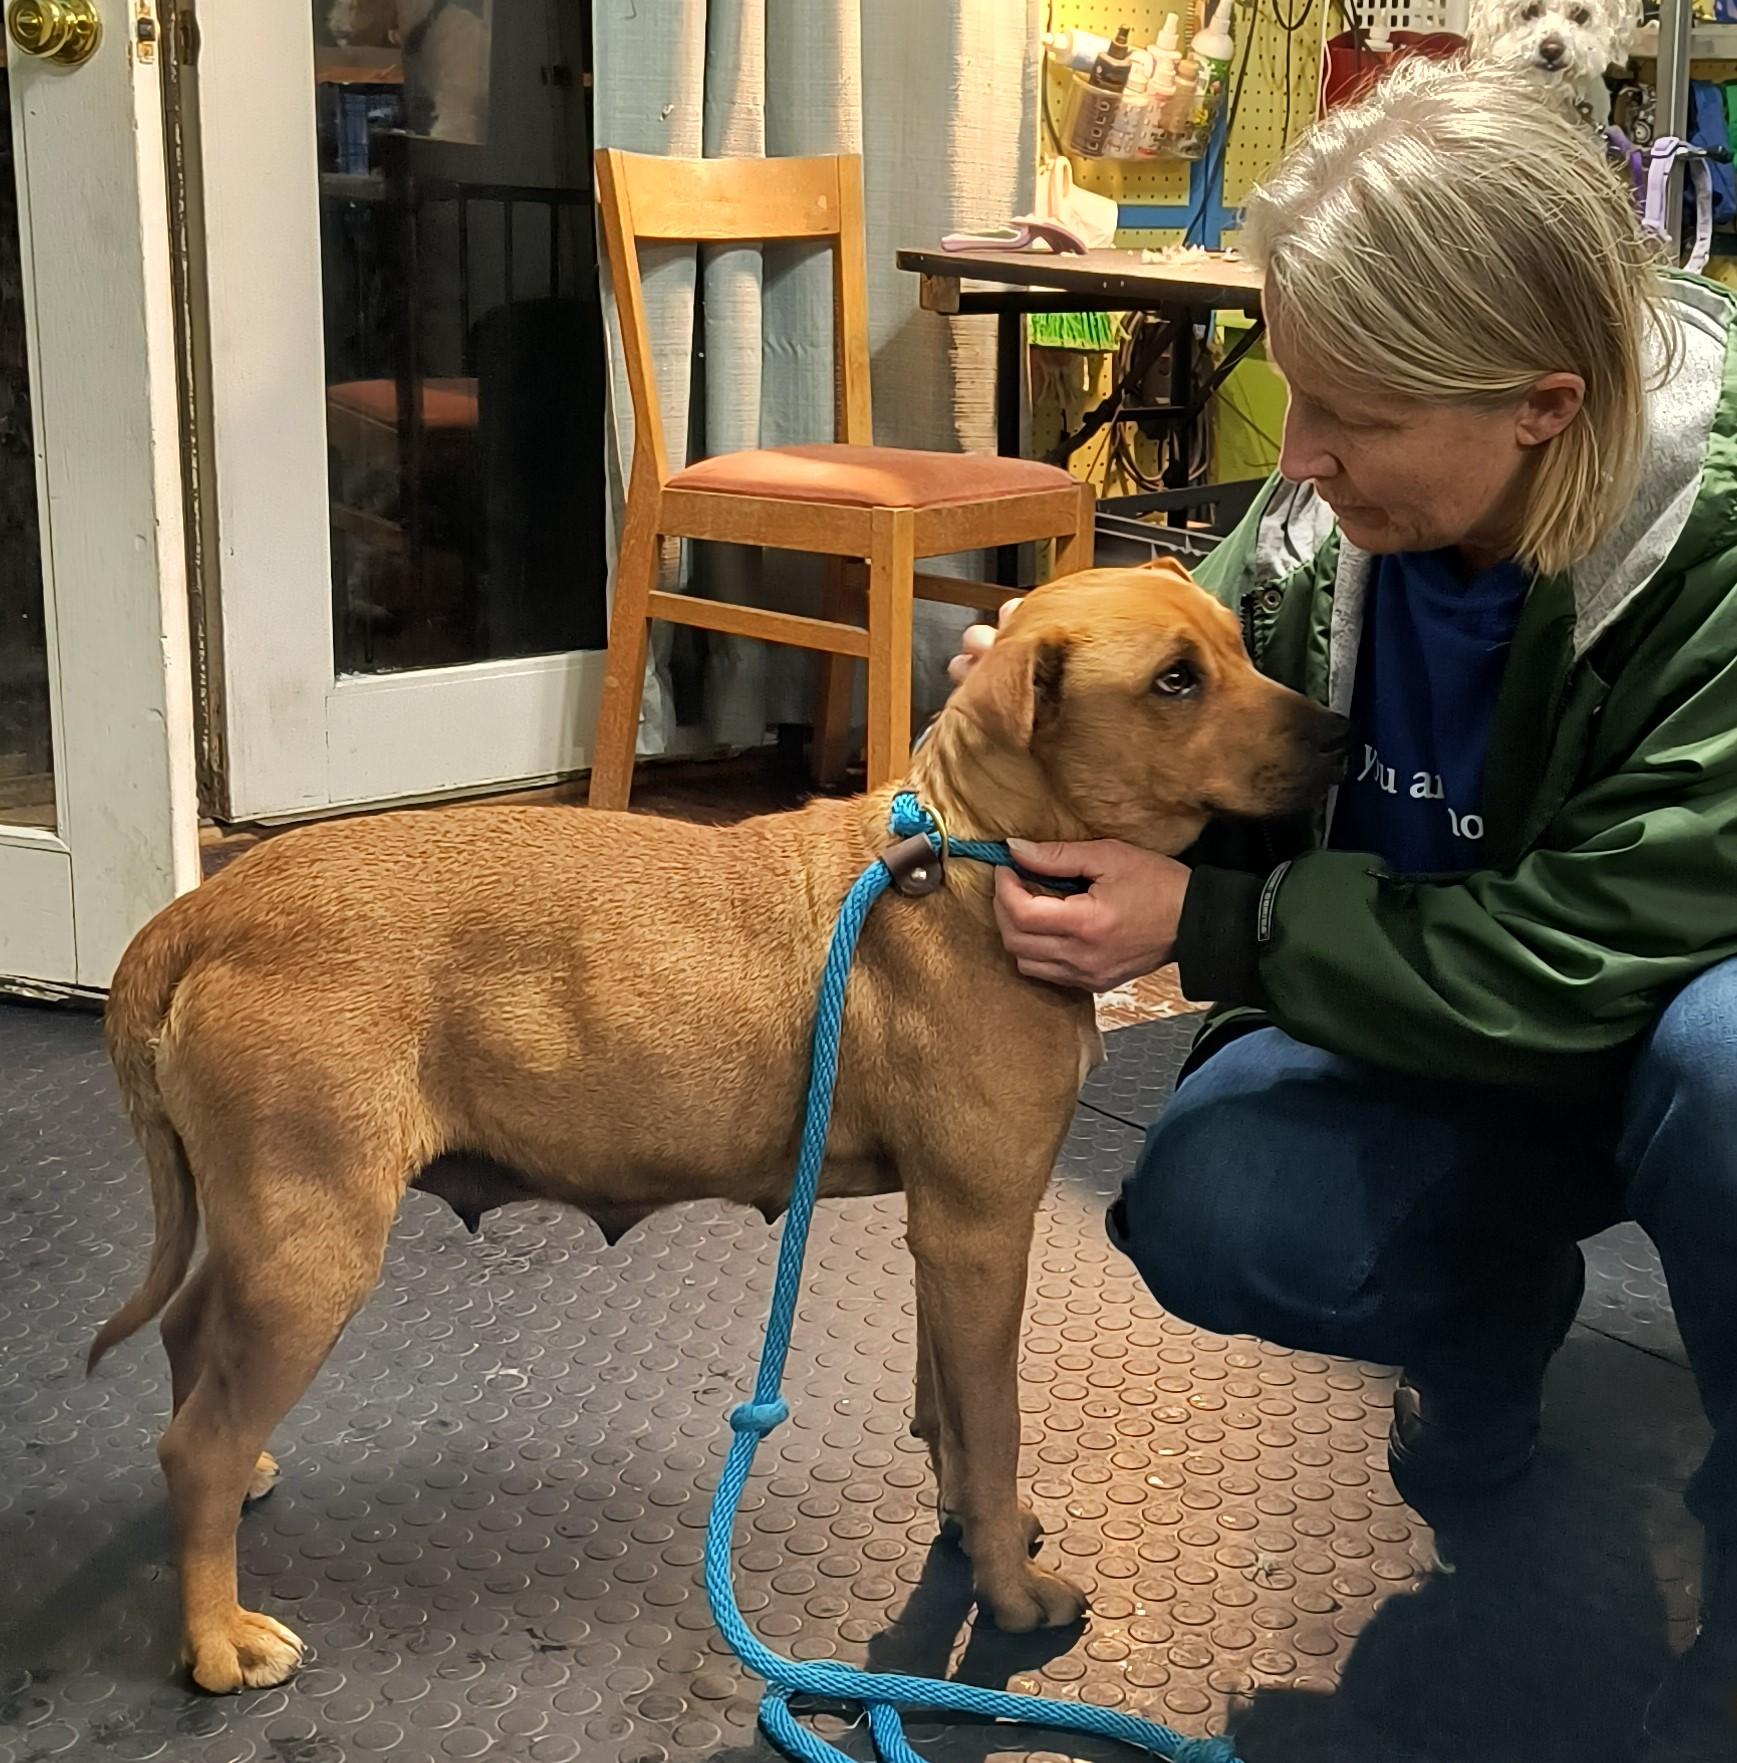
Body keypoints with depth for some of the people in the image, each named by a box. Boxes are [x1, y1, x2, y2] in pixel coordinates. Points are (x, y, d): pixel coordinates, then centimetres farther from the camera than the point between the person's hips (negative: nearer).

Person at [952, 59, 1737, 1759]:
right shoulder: (1333, 510, -15)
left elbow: (1591, 954, -30)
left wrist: (1203, 924, -30)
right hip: (1432, 1034, 4)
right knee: (1209, 1215, -23)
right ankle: (1490, 1312, 14)